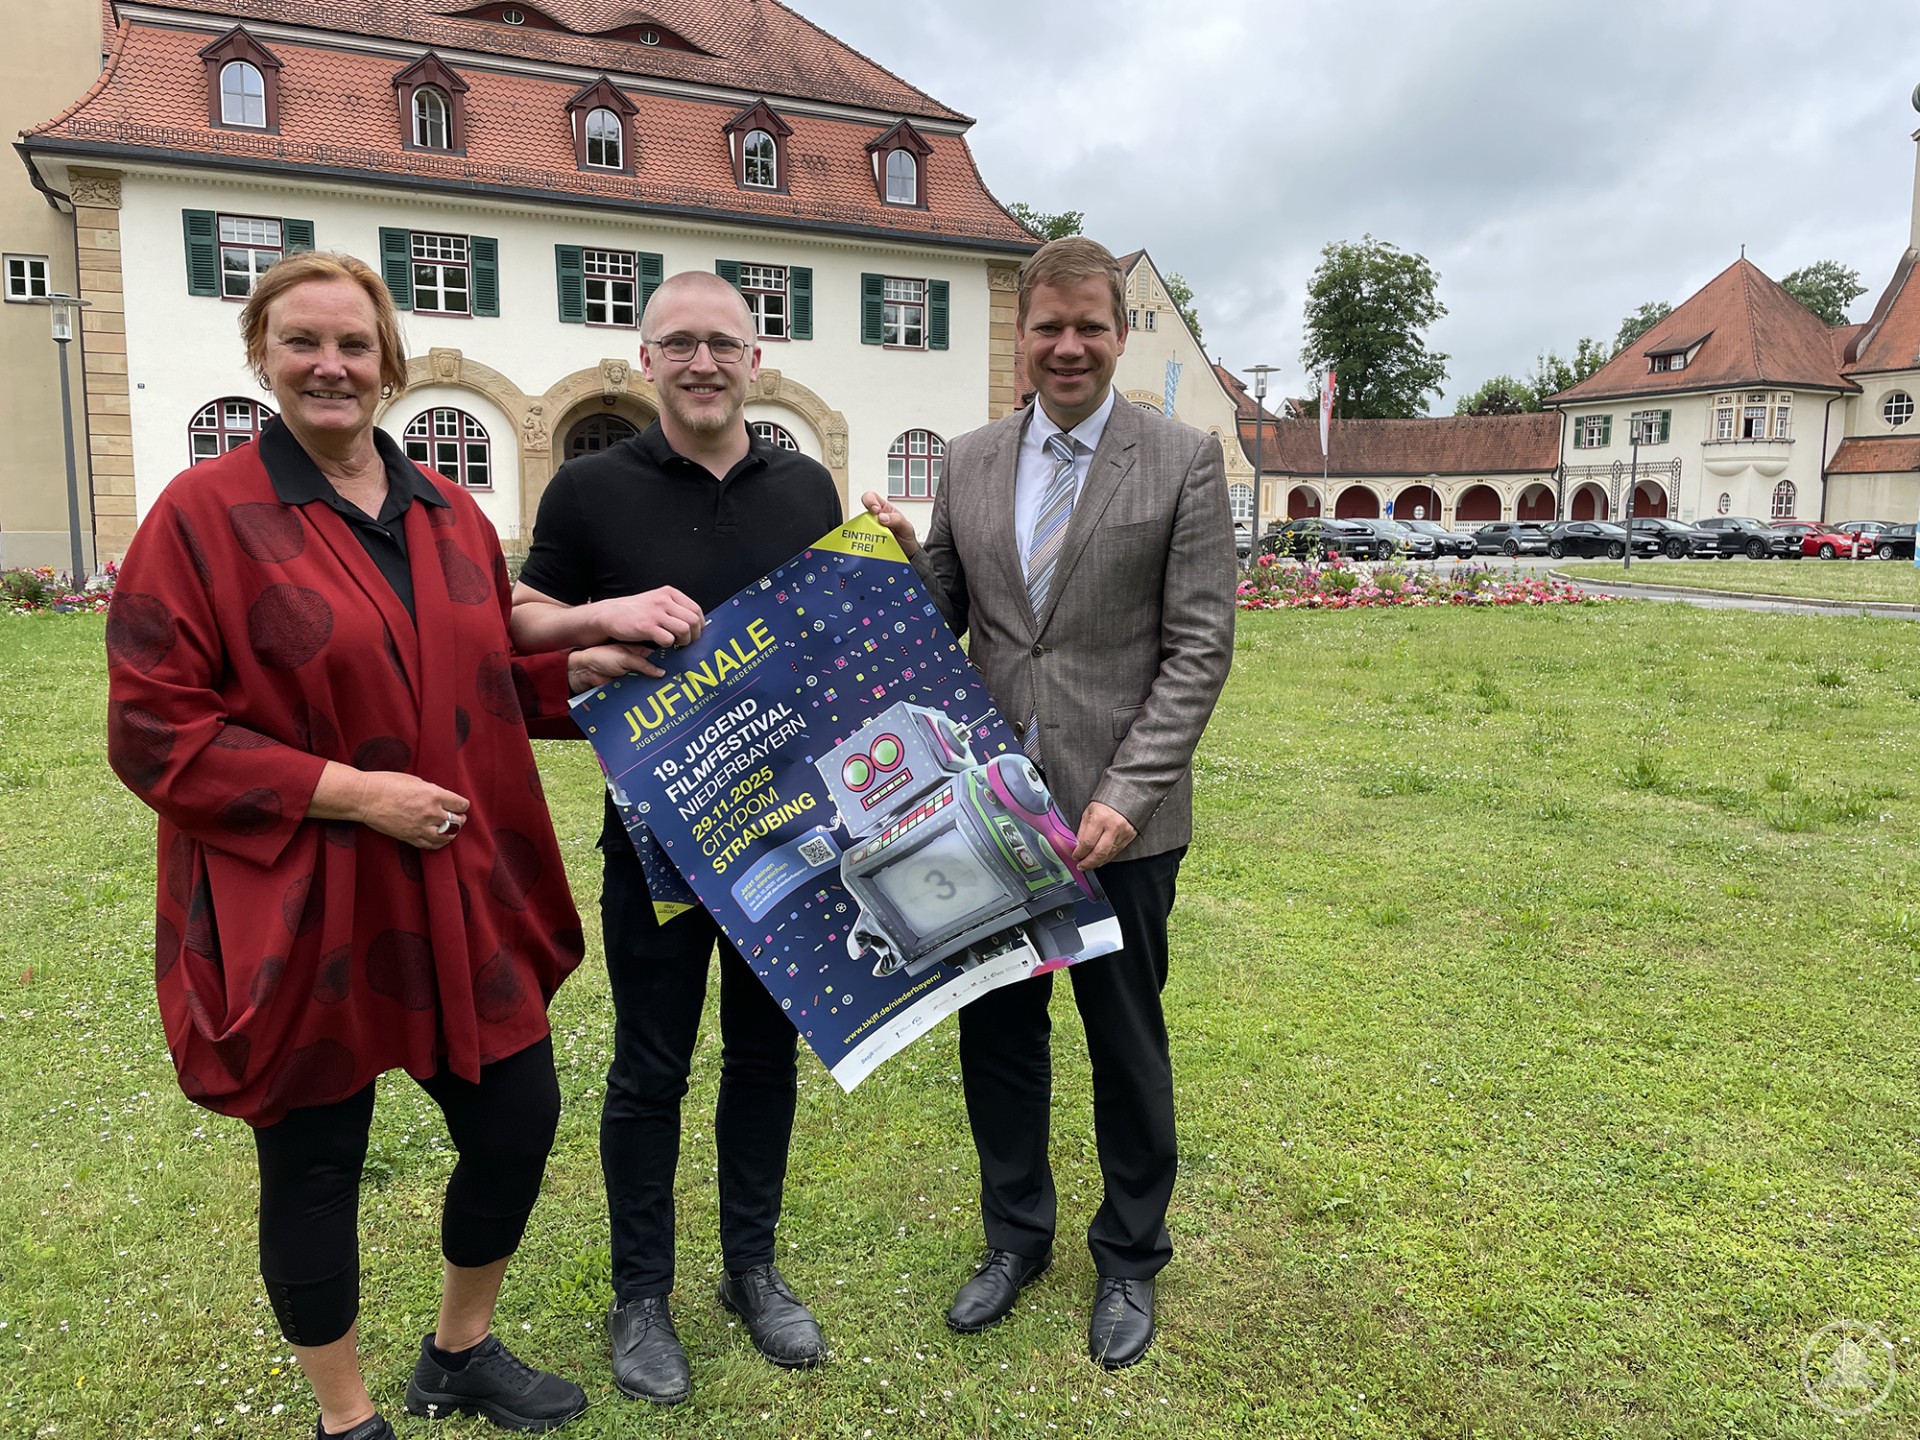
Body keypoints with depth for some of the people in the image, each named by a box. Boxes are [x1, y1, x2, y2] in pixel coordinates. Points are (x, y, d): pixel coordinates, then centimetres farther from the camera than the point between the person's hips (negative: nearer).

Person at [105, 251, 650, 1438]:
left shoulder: (450, 514, 8)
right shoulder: (204, 515, -9)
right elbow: (154, 730, -12)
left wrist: (578, 669, 0)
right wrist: (347, 790, -19)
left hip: (463, 898, 5)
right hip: (298, 913, -5)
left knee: (519, 1123, 12)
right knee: (314, 1167, 11)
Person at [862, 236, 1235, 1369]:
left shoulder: (1183, 460, -4)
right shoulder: (969, 463, 7)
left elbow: (1199, 648, -9)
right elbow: (947, 613, 13)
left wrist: (1127, 794, -17)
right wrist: (904, 556, -8)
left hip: (1118, 817, -3)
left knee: (1128, 1044, 12)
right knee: (997, 1031, 14)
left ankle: (1131, 1259, 35)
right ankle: (1018, 1237, 38)